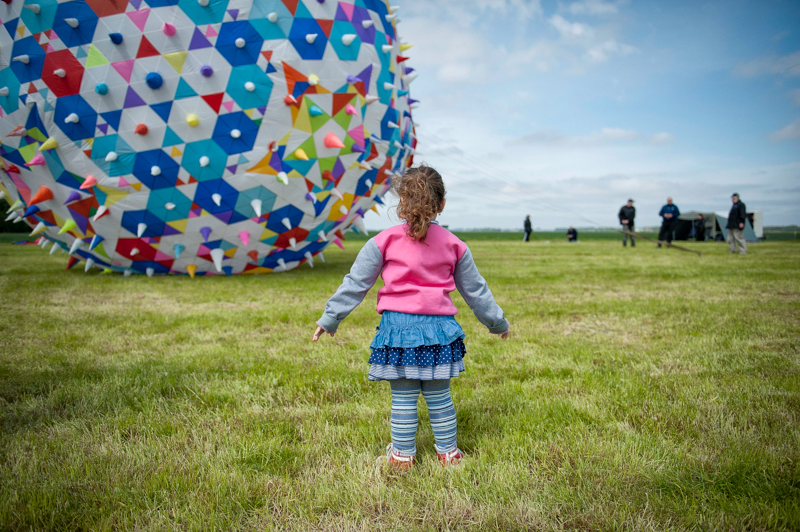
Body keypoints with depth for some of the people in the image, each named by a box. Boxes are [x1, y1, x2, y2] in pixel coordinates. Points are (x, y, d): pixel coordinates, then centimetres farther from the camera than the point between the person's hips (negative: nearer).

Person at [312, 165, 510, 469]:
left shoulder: (384, 241, -2)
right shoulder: (453, 245, 6)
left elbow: (355, 284, 1)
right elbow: (475, 290, 14)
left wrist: (329, 319, 10)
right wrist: (498, 322, 27)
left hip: (398, 326, -2)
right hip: (439, 328, 2)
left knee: (403, 398, 9)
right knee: (439, 396, 15)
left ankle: (402, 455, 22)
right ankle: (448, 452, 28)